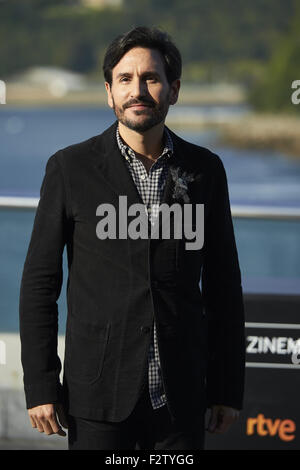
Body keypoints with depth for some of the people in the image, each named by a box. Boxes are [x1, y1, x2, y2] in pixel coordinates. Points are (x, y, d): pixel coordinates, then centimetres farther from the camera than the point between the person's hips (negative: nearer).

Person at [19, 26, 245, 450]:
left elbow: (223, 285, 10)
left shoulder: (205, 170, 6)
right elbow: (39, 283, 1)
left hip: (181, 398, 2)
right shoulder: (71, 168, -1)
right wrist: (40, 386, -4)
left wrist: (229, 389, 7)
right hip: (99, 396, -2)